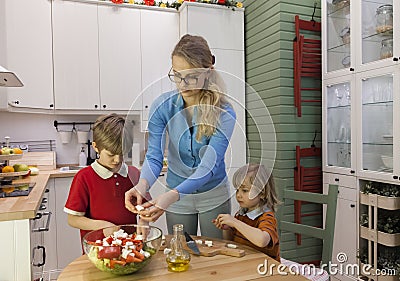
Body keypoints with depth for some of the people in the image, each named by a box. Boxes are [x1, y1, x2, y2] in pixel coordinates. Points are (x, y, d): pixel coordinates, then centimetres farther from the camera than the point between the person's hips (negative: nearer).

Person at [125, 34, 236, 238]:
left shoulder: (223, 113, -22)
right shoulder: (162, 106, -15)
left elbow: (208, 166, -29)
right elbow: (154, 156, -18)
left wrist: (172, 195, -44)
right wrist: (142, 185, -39)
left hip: (214, 196, -1)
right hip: (176, 196, 2)